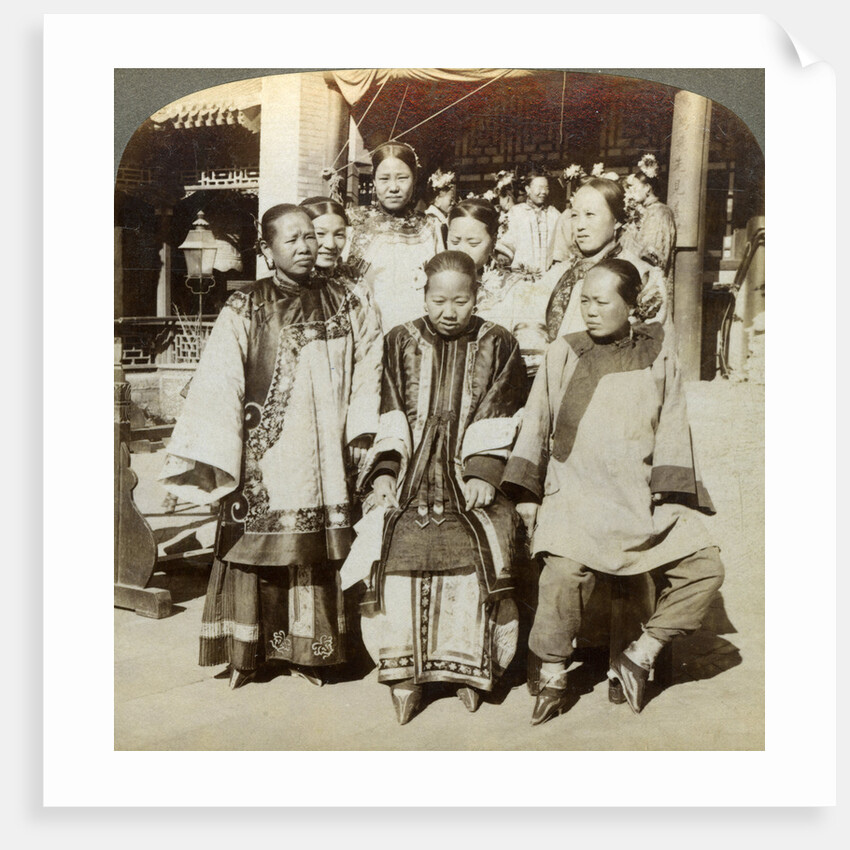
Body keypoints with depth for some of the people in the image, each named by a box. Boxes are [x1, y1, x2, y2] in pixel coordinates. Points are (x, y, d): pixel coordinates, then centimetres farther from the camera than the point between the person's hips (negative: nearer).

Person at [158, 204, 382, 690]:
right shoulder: (244, 311, -1)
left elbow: (370, 367, 6)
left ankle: (309, 650, 19)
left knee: (317, 552, 6)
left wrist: (362, 432, -3)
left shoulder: (348, 304, 7)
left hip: (323, 456, 2)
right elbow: (219, 386, -5)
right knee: (256, 543, 2)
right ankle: (247, 652, 17)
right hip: (265, 456, -2)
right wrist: (210, 460, -10)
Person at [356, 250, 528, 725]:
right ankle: (404, 673, -10)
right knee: (400, 556, -18)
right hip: (411, 477, 1)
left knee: (478, 556, -19)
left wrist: (483, 474, -11)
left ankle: (470, 666, -3)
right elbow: (389, 415, 8)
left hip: (469, 480, -1)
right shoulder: (400, 343, 14)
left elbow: (499, 419, 2)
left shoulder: (499, 346, 10)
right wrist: (384, 471, -6)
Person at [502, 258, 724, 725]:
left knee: (705, 565, -9)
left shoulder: (658, 350, 8)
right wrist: (525, 491, 2)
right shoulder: (564, 352, 5)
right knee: (566, 568, -26)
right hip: (576, 490, -2)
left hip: (643, 494, 3)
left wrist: (672, 494, -1)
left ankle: (639, 656, 6)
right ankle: (552, 677, -5)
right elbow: (536, 423, 7)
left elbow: (672, 425, 7)